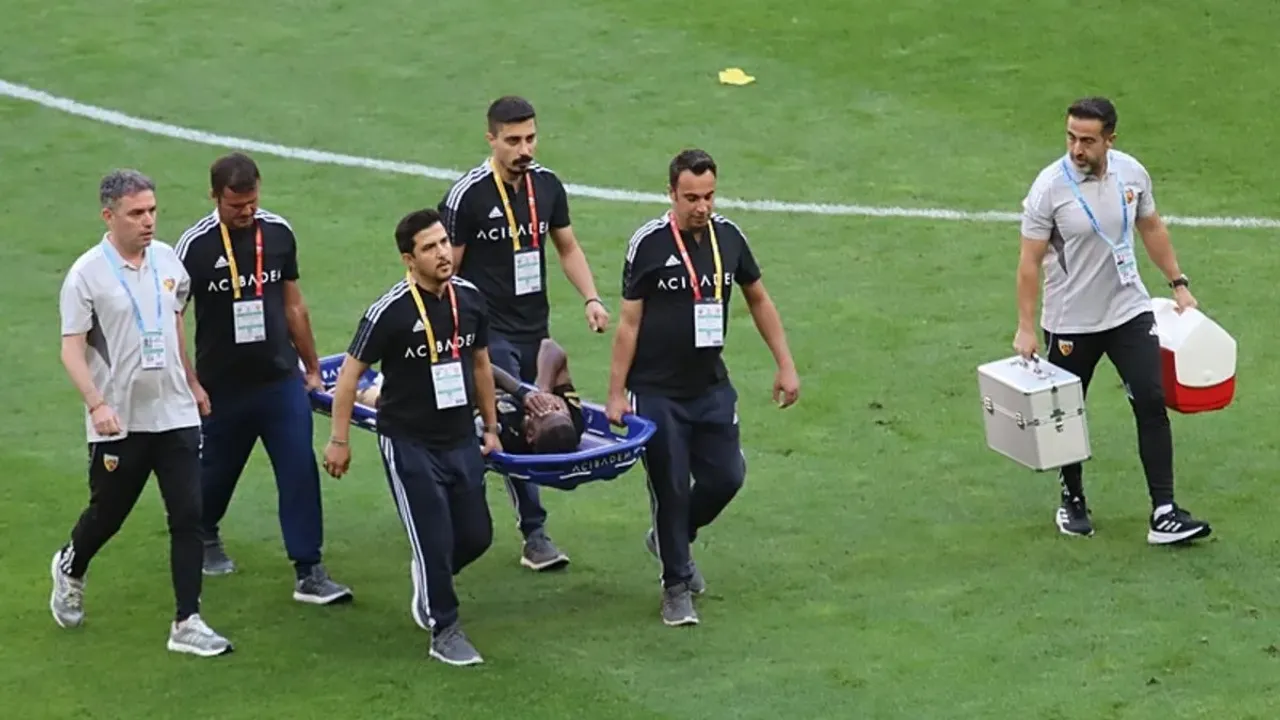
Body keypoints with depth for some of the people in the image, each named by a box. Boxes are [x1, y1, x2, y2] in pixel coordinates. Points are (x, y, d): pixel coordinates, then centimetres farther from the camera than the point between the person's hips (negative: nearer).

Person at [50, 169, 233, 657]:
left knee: (188, 516, -4)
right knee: (107, 514, 11)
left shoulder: (167, 260, 4)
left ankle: (187, 625, 1)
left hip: (176, 415, 4)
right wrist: (97, 404, -26)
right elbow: (72, 349, -13)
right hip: (118, 424, -4)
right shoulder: (86, 275, -11)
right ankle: (70, 570, 43)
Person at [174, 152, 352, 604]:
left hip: (281, 380, 2)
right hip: (223, 387, -2)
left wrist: (312, 367, 15)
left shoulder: (278, 233, 0)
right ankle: (205, 536, 46)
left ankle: (309, 574, -6)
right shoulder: (195, 246, -11)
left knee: (300, 472, -8)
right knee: (217, 471, 15)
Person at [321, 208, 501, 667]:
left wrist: (491, 427, 17)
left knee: (476, 536, 7)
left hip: (460, 440, 5)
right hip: (409, 444, -5)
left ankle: (429, 581, 37)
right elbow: (351, 372, -9)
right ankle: (444, 631, 12)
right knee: (434, 540, -5)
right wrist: (339, 439, -8)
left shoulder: (469, 298, -1)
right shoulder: (390, 311, -17)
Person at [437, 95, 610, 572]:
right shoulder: (468, 195, -12)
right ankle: (535, 535, -10)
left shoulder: (547, 185, 4)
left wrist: (590, 299, 1)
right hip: (490, 331, -6)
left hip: (535, 327, 6)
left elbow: (567, 248, 15)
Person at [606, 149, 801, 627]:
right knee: (671, 488, -1)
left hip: (711, 387, 4)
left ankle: (672, 539, 31)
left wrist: (785, 365, 11)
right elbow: (629, 322, -8)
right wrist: (616, 393, -9)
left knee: (726, 477, 3)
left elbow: (758, 301, 14)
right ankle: (676, 587, 14)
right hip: (656, 391, -4)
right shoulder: (650, 243, -12)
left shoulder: (728, 236, 1)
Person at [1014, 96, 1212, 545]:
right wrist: (1026, 328, -15)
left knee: (1152, 403, -7)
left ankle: (1164, 514, -8)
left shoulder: (1131, 172, -5)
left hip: (1130, 311, 3)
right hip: (1070, 323, -3)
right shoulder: (1049, 188, -18)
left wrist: (1178, 284, 13)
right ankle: (1073, 500, 32)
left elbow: (1152, 228, 12)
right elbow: (1030, 262, -13)